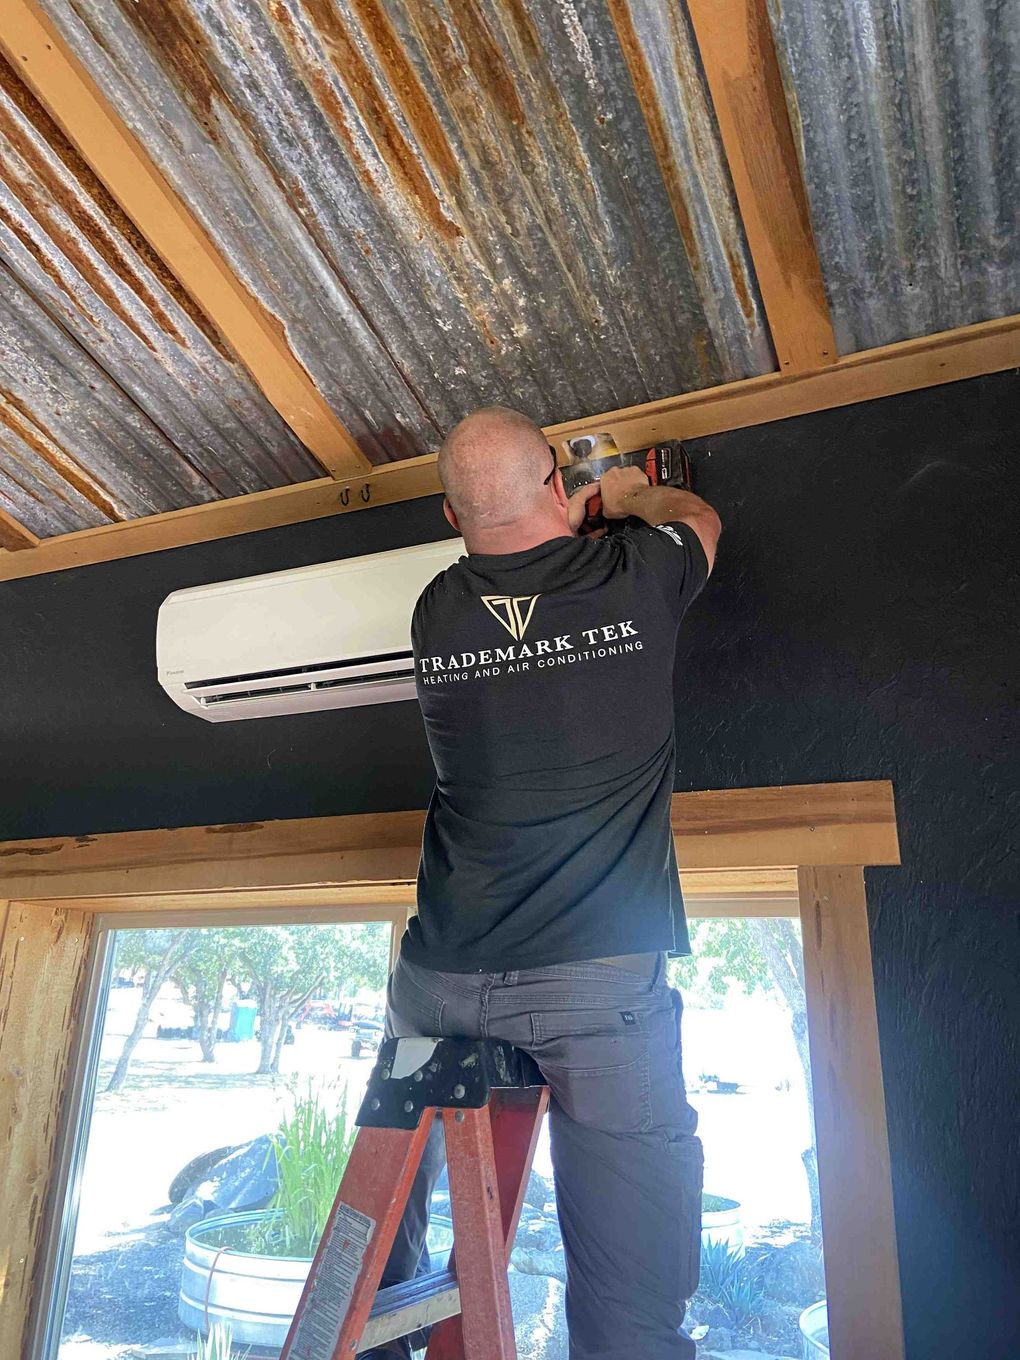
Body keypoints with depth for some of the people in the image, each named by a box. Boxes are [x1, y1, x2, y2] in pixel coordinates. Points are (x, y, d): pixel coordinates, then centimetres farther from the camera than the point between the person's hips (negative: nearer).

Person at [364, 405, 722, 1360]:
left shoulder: (436, 611, 6)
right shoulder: (632, 576, 0)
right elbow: (698, 517, 25)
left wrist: (564, 521, 46)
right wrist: (632, 497, 45)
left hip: (440, 981, 3)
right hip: (600, 982, -2)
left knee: (382, 1239, 25)